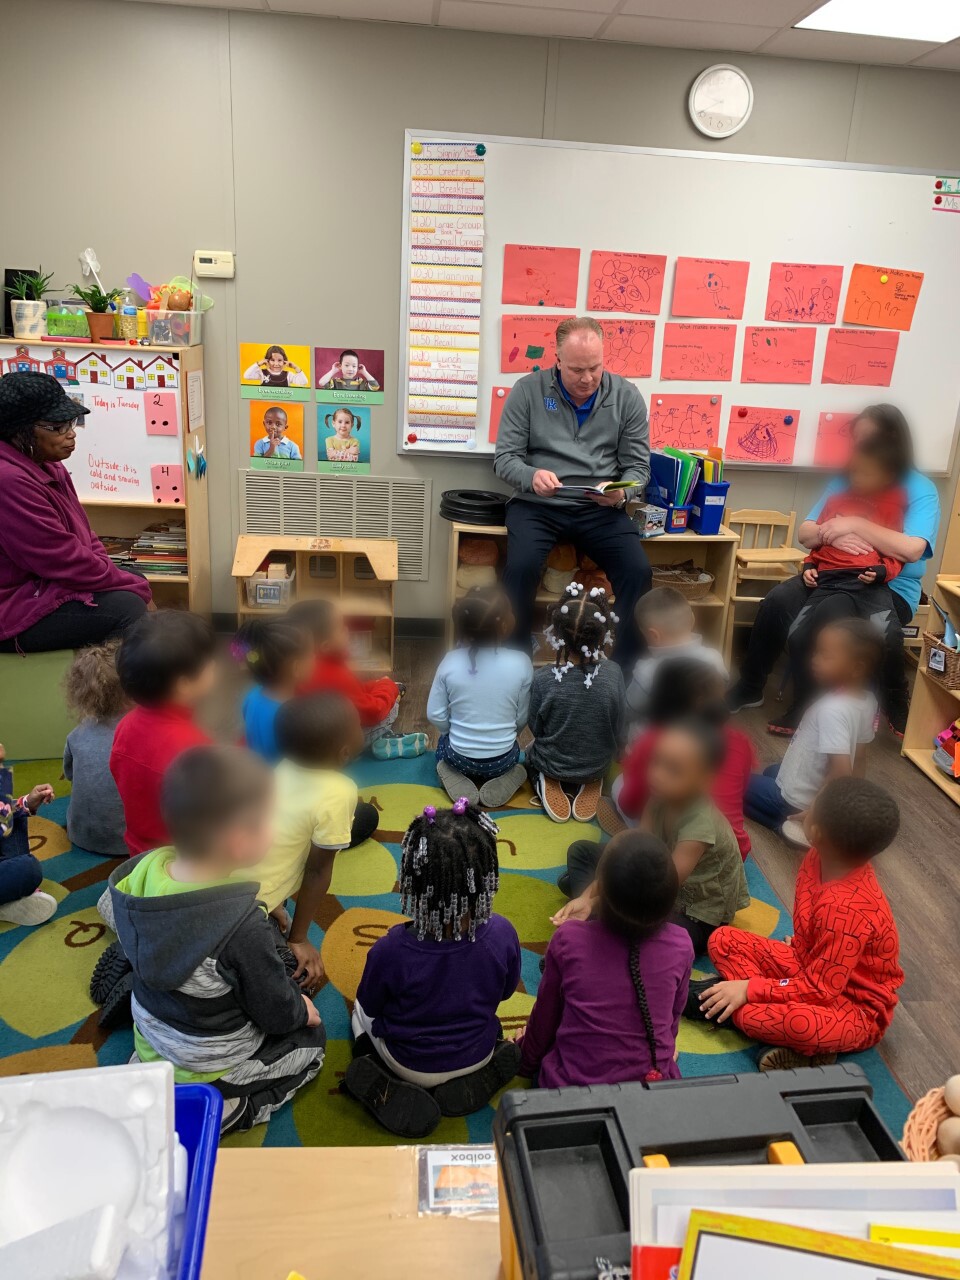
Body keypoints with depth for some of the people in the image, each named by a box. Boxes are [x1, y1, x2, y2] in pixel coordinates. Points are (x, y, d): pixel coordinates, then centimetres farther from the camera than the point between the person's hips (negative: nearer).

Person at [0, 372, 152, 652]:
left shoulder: (49, 467, 7)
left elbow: (84, 539, 10)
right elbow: (65, 561, -24)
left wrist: (134, 581, -4)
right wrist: (135, 586, -14)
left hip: (43, 584, 11)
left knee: (136, 579, 8)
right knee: (126, 608, -21)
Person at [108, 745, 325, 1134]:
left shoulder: (145, 870, -18)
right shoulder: (243, 925, -36)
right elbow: (276, 1012, -21)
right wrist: (301, 1010, 2)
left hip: (151, 1045, 5)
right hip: (206, 1068, -5)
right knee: (310, 1038, 18)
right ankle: (220, 1111, 2)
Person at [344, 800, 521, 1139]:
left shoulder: (390, 950, -36)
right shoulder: (502, 935, -29)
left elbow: (370, 1007, -13)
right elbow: (505, 992, -7)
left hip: (409, 1065, -2)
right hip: (477, 1057, 2)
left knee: (361, 1010, 27)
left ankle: (386, 1092, 9)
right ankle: (472, 1082, 13)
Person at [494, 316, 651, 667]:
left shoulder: (626, 396, 5)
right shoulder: (528, 391, 0)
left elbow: (638, 465, 7)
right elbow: (505, 457, 0)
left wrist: (622, 493, -17)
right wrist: (531, 476, -23)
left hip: (600, 508, 2)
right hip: (537, 504, -1)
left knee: (638, 572, -23)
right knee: (521, 568, -30)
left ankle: (622, 670, -5)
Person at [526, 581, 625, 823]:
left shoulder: (543, 679, -27)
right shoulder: (613, 674, -23)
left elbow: (536, 729, -11)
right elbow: (617, 731, -10)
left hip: (552, 765, -1)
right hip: (597, 766, 2)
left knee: (532, 755, 33)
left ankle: (548, 785, 6)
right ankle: (589, 786, 10)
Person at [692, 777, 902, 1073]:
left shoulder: (846, 909, -33)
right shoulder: (819, 859, -10)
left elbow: (819, 990, -27)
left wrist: (750, 989, -23)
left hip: (855, 1011, -9)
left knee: (801, 1023, -42)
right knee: (724, 941, -2)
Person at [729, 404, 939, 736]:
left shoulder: (919, 490, -6)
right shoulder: (845, 481, 8)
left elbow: (912, 549, -22)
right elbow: (805, 533, 3)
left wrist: (855, 524, -23)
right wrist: (831, 535, -20)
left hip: (890, 588, -4)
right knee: (778, 600, -22)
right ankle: (749, 687, -7)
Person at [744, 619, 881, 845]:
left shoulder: (832, 709, -33)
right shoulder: (866, 700, -6)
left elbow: (841, 771, -37)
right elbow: (858, 760, 4)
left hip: (797, 800, -8)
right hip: (823, 793, 8)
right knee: (771, 772, 33)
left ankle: (795, 825, 0)